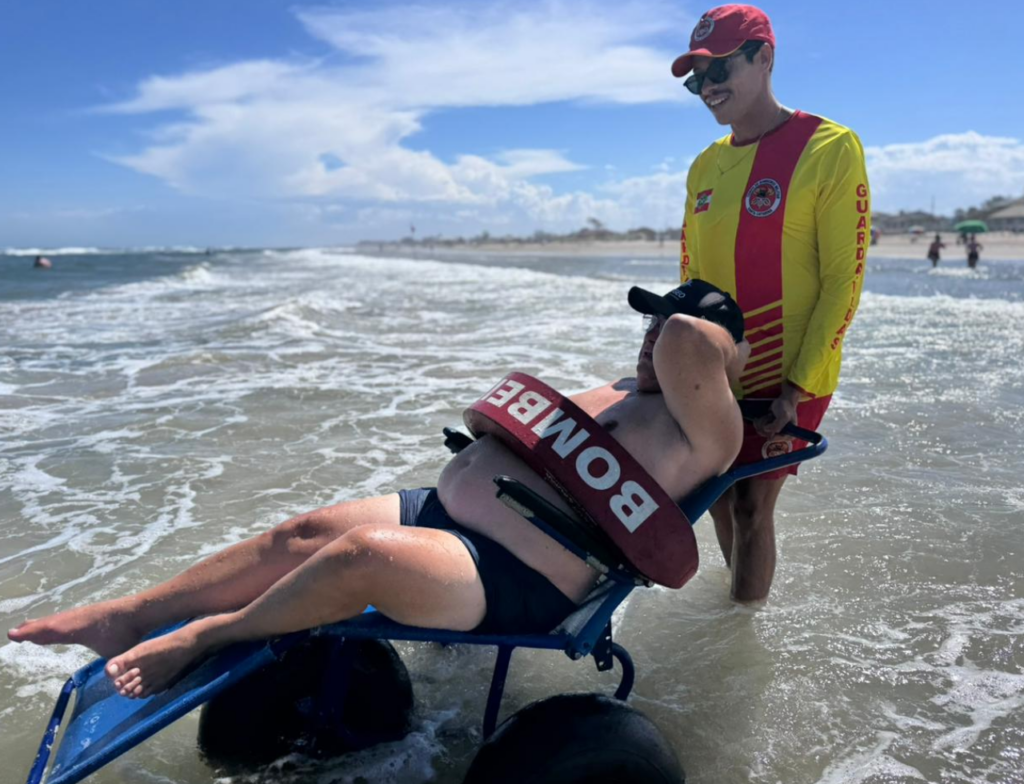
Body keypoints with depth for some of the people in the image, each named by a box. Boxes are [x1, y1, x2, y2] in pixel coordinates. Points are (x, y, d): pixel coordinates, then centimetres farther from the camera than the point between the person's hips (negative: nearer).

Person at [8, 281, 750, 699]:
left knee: (365, 551, -30)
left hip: (515, 581, -9)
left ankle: (208, 635, -5)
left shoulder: (704, 428, -9)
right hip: (440, 510, 9)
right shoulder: (624, 390, 19)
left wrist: (711, 337, -1)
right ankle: (126, 615, 10)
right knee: (305, 533, 1)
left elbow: (686, 339, -25)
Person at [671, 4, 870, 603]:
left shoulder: (830, 148, -11)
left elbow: (843, 282, -14)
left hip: (789, 374, -6)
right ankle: (742, 595, 40)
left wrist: (797, 387, -17)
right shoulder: (706, 165, 7)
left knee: (752, 503, -2)